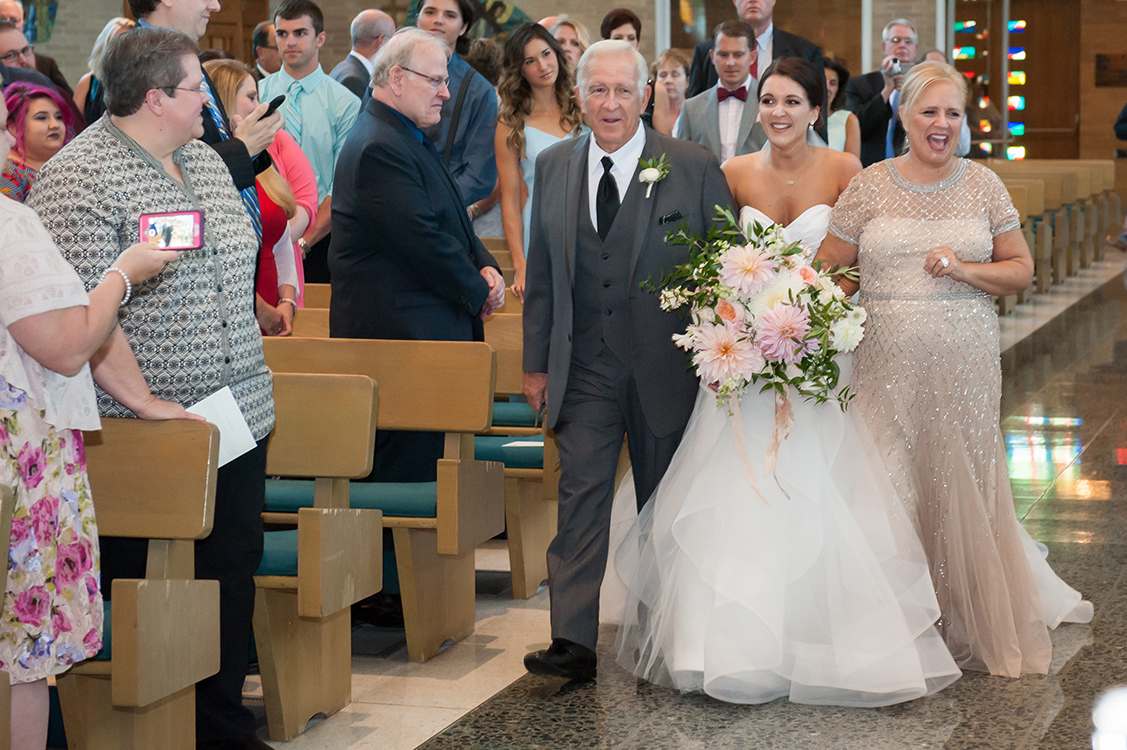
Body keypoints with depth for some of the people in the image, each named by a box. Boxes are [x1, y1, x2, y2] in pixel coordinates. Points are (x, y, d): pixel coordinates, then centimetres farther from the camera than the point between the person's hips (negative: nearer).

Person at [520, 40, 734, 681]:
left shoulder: (696, 169, -5)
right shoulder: (553, 167, 5)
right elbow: (542, 273, 10)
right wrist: (537, 361, 8)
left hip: (667, 367, -2)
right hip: (584, 369, 2)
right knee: (581, 496, -6)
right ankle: (574, 643, -8)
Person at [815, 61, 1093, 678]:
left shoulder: (983, 186, 5)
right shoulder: (869, 187, 2)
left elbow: (1021, 269, 7)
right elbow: (828, 269, 5)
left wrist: (965, 269, -10)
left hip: (964, 365, 1)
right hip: (887, 367, -1)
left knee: (963, 489, 6)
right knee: (893, 492, 0)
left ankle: (975, 623, 23)